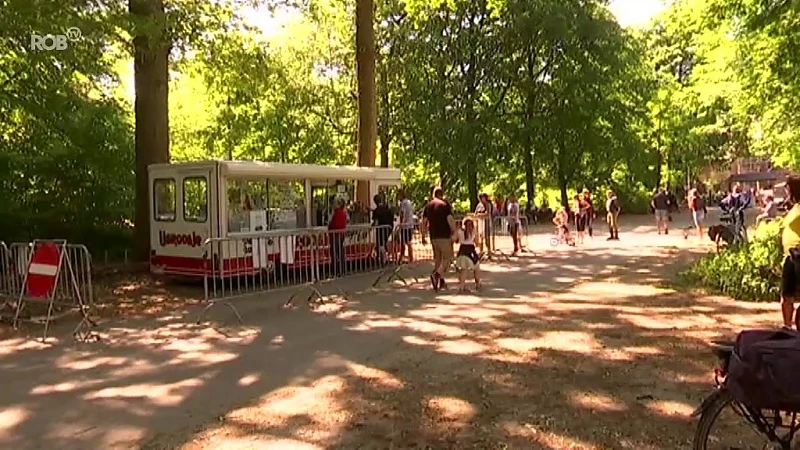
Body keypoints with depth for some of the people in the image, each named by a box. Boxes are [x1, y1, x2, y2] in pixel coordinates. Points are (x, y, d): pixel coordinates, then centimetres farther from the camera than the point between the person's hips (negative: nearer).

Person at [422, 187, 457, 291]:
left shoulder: (428, 206, 10)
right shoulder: (445, 205, -7)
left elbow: (424, 221, 12)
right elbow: (450, 220, -17)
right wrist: (454, 232, -8)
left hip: (433, 236, 6)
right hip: (444, 235, -6)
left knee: (437, 257, 15)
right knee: (448, 257, 0)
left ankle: (441, 280, 19)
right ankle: (437, 274, -21)